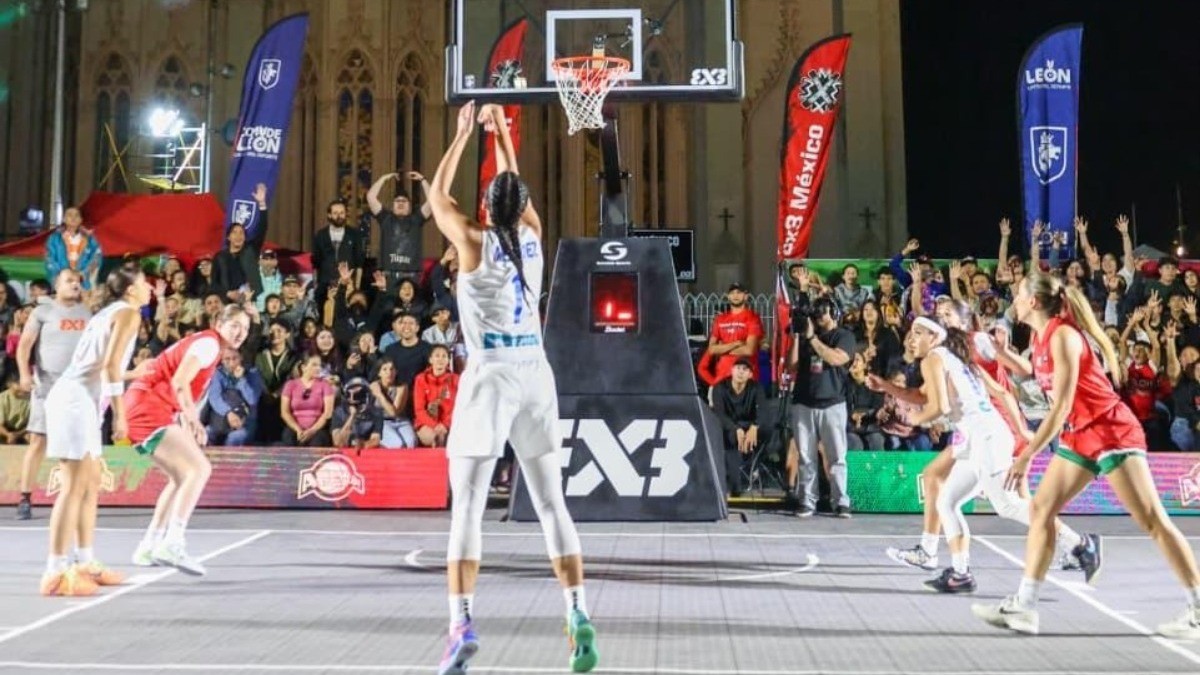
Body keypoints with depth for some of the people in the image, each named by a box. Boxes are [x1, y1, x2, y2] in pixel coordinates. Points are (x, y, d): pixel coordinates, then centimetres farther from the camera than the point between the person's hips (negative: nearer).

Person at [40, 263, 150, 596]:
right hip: (76, 401, -10)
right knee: (75, 487, -10)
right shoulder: (128, 312, -5)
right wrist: (120, 413, -16)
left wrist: (137, 373, 35)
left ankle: (85, 564, 19)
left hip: (77, 400, 10)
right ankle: (56, 573, -11)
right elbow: (111, 364, -16)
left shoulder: (109, 312, 22)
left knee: (91, 484, 13)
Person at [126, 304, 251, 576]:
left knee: (183, 477, 17)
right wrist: (193, 419, -13)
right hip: (148, 406, -10)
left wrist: (191, 421, 6)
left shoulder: (207, 344, 20)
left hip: (144, 408, 10)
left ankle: (149, 546, 21)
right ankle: (172, 543, -26)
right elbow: (179, 383, -20)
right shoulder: (208, 342, -9)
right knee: (199, 468, -18)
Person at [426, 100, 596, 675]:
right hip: (535, 375, 4)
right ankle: (578, 618, 4)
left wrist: (463, 133, 22)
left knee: (467, 506, -1)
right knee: (551, 503, 8)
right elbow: (514, 185, 27)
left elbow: (437, 195, 14)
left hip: (490, 376, -4)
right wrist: (500, 130, 37)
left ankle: (462, 625, -9)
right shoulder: (533, 235, 7)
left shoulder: (475, 242, -3)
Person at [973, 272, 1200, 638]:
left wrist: (1027, 455, -21)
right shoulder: (1041, 337, 7)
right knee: (1041, 510, 1)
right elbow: (1033, 373, 28)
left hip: (1112, 433, -9)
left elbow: (1061, 407, -22)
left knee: (1153, 521, -4)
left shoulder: (1063, 334, -18)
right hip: (1079, 439, 9)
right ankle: (1024, 607, 2)